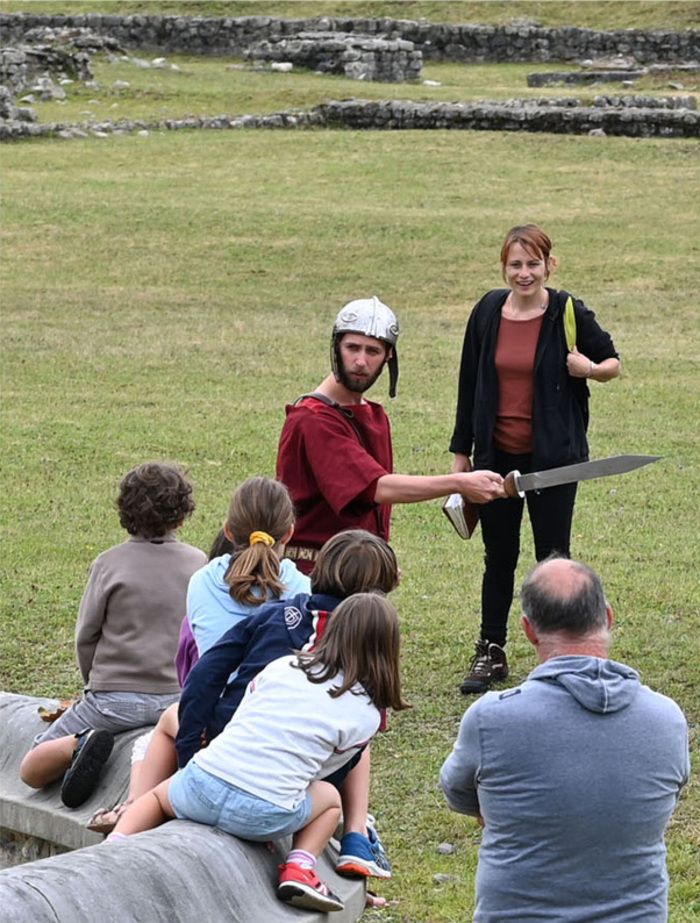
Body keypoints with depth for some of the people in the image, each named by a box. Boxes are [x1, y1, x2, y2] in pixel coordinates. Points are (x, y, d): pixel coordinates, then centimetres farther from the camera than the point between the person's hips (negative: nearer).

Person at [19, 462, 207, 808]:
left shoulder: (110, 563, -6)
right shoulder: (199, 565, 2)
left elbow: (85, 638, -1)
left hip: (115, 697, -2)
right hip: (180, 697, 3)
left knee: (31, 771, 6)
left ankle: (81, 744, -24)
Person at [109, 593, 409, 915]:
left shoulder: (282, 666, 12)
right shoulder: (366, 715, 6)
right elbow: (319, 768, 13)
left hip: (203, 784, 2)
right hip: (265, 815, -2)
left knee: (158, 795, 36)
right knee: (329, 797, 30)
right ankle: (298, 870, 8)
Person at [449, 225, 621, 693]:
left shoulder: (569, 315, -8)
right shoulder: (488, 312, 1)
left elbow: (613, 361, 5)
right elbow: (470, 384, 8)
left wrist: (592, 369, -19)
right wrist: (462, 451, 9)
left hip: (552, 457, -3)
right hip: (497, 456, 3)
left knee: (553, 557, 2)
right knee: (499, 557, 11)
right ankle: (491, 652, 21)